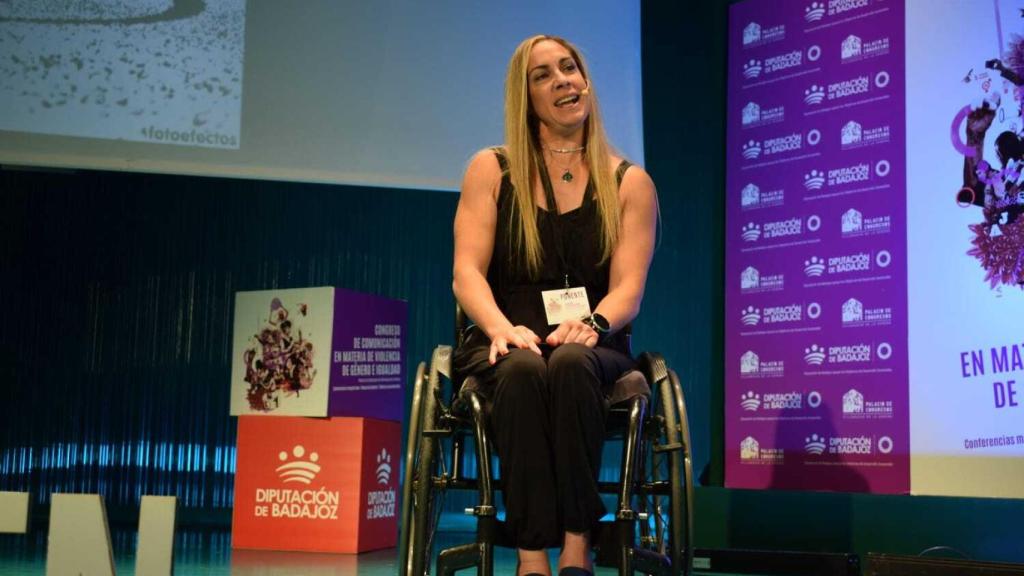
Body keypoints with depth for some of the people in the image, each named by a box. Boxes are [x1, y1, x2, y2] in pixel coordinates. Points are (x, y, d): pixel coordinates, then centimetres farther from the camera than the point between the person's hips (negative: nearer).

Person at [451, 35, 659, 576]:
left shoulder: (629, 183, 10)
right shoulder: (491, 169, 10)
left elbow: (628, 287, -1)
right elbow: (467, 273, -1)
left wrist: (591, 323, -24)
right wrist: (503, 329, -22)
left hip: (593, 348, 0)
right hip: (507, 346, 0)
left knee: (572, 364, -36)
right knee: (522, 370, -36)